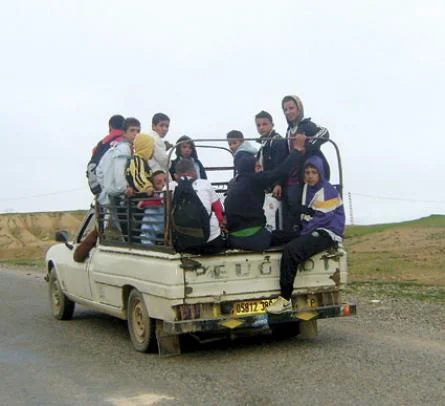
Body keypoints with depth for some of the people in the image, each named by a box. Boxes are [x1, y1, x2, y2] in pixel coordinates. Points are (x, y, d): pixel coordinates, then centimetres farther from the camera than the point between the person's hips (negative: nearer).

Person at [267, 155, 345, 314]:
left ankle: (285, 299, -27)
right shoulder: (307, 188, 16)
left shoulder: (328, 192, -10)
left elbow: (320, 219, -15)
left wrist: (303, 234, -11)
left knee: (291, 250, -28)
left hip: (327, 234, -9)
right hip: (313, 232, 9)